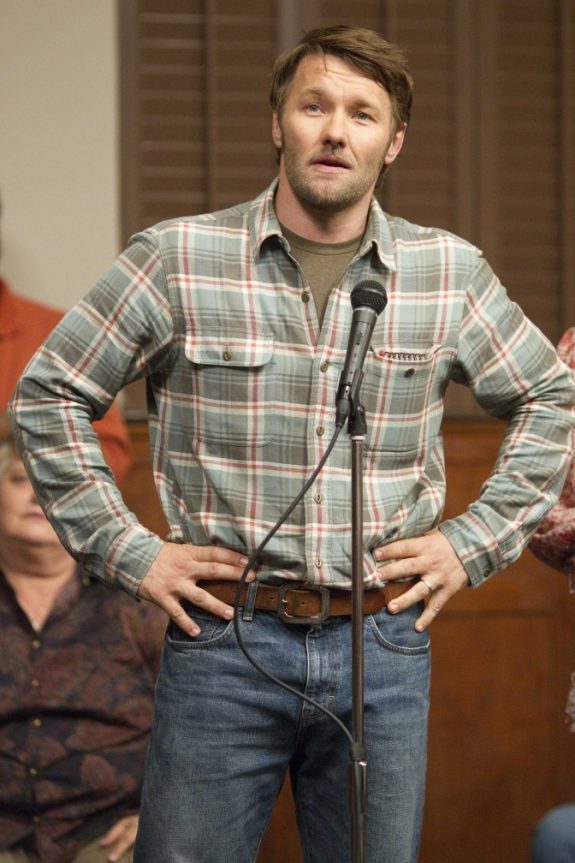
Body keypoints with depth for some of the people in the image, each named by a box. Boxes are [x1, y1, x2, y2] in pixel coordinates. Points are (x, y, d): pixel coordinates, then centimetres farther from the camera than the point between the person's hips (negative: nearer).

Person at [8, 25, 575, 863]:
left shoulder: (449, 272, 3)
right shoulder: (178, 258, -3)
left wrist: (475, 544, 8)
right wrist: (129, 552, -1)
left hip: (384, 645, 2)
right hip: (225, 638, -2)